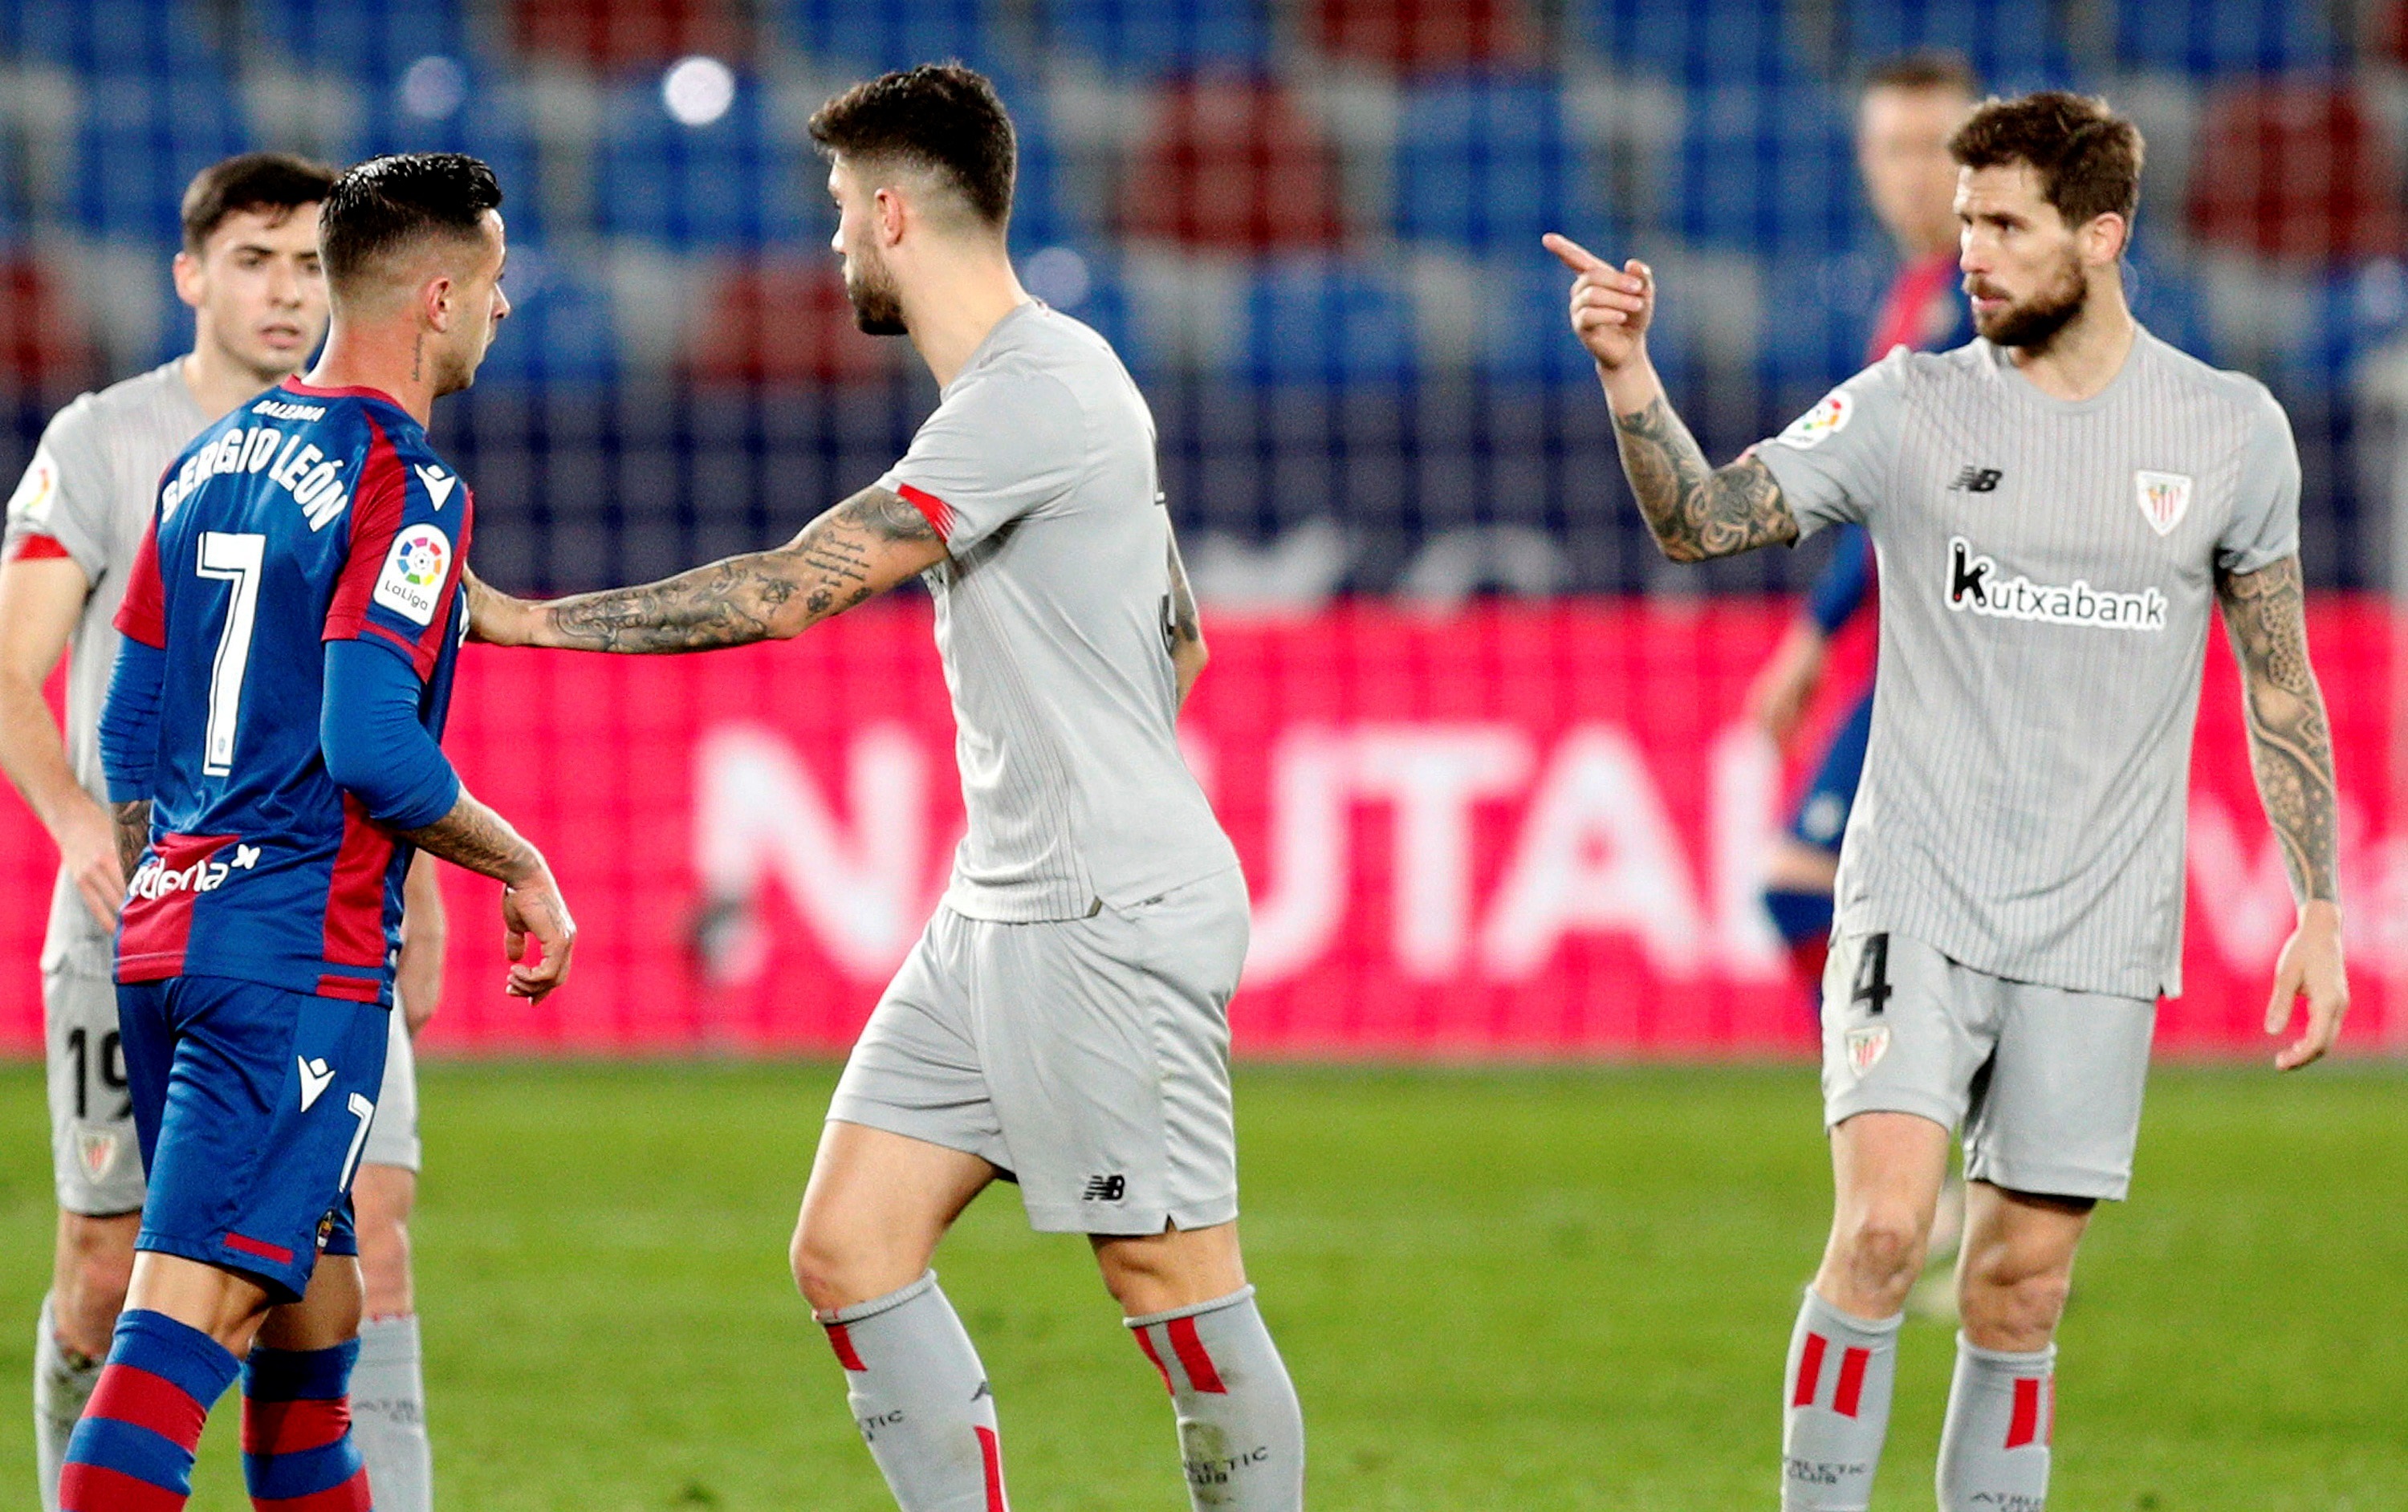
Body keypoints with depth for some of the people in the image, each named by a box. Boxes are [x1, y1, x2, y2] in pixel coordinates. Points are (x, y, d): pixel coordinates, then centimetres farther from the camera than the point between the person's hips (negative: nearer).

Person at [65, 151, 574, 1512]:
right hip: (305, 954, -8)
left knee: (314, 1312, 16)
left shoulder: (208, 462, 15)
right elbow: (372, 746, -20)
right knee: (195, 1312, -14)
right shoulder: (405, 486, -10)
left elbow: (129, 733, 18)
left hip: (170, 936, 8)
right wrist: (523, 868, -6)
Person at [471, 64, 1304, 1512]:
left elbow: (787, 590, -20)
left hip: (1113, 926, -10)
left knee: (1179, 1286, -5)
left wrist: (522, 618, -14)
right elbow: (1180, 639, 25)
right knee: (850, 1251, 3)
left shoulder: (1033, 398, -17)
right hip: (1001, 909, 10)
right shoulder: (1046, 378, 16)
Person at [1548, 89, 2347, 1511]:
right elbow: (1702, 520, -3)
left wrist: (2318, 911, 7)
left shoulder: (2232, 431, 3)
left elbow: (2281, 685, 10)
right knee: (1880, 1232, -17)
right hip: (1917, 900, -1)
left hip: (2101, 931, 1)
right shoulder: (1912, 407, 1)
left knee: (2020, 1291, 3)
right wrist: (1628, 371, -20)